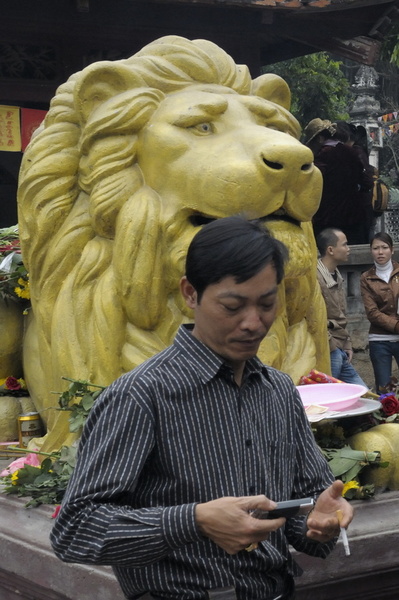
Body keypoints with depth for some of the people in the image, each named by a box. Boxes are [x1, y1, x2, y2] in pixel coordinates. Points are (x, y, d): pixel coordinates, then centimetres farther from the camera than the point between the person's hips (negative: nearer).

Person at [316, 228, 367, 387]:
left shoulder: (336, 276, 14)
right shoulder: (316, 276, -18)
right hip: (328, 351, -10)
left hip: (341, 351, 10)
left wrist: (347, 345, 15)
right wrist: (332, 346, -14)